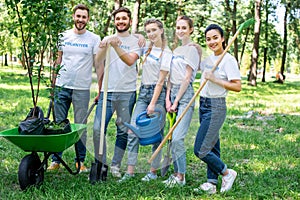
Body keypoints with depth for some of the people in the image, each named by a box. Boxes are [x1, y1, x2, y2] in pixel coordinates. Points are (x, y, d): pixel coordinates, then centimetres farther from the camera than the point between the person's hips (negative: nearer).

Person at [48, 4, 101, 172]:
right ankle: (56, 160, 15)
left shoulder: (94, 39, 0)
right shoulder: (64, 36, 8)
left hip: (82, 89, -2)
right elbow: (58, 60, 15)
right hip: (62, 86, 3)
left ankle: (81, 161, 15)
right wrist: (53, 82, 10)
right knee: (58, 124, 6)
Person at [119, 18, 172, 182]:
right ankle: (130, 171, 0)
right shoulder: (147, 47, 11)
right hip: (143, 92, 6)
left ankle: (153, 171, 9)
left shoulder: (166, 52, -6)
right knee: (133, 131, -3)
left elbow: (161, 80, -10)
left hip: (158, 93, -6)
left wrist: (153, 104, -13)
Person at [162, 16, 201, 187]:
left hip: (186, 94, -8)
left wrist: (176, 101, -12)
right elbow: (170, 77, 15)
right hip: (173, 93, 8)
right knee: (172, 138, 8)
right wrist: (168, 99, 4)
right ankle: (176, 173, 16)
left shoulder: (192, 49, -6)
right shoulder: (176, 50, 18)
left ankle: (181, 177, -3)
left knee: (177, 138, -13)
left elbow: (187, 78, -11)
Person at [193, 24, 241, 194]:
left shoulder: (229, 60, -12)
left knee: (200, 150, -9)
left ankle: (227, 173, 10)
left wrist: (215, 79, -21)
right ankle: (212, 183, 19)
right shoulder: (208, 59, 11)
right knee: (212, 148, 12)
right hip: (203, 106, 8)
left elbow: (238, 86, -17)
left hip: (216, 108, -8)